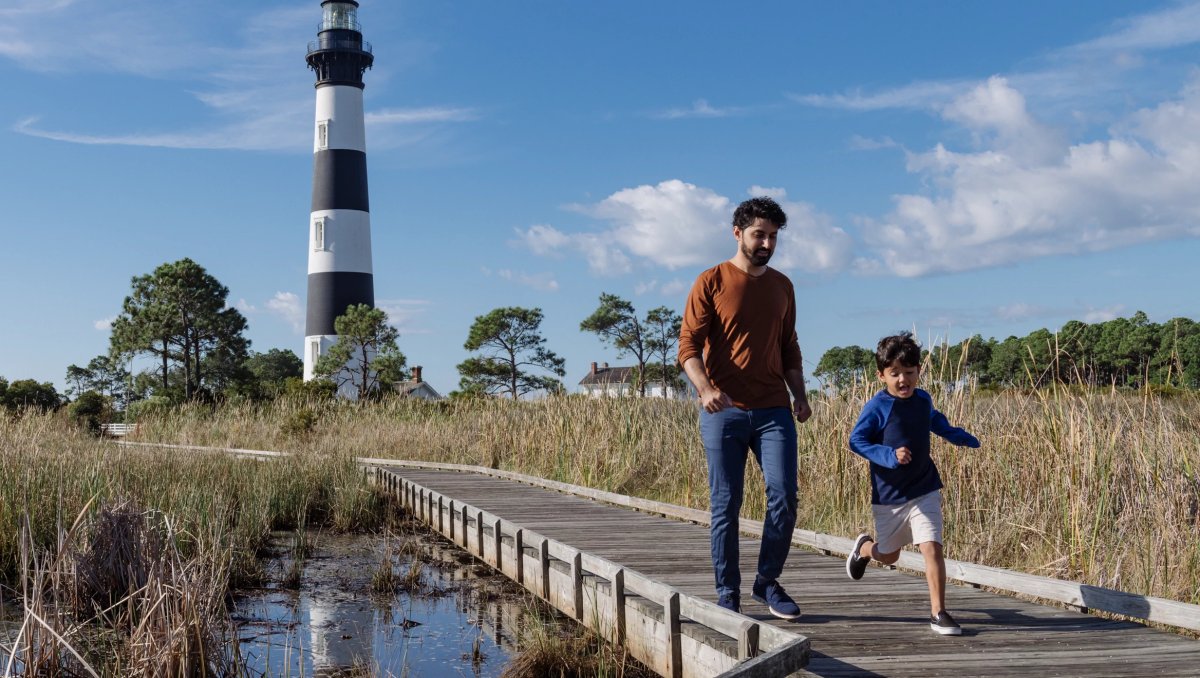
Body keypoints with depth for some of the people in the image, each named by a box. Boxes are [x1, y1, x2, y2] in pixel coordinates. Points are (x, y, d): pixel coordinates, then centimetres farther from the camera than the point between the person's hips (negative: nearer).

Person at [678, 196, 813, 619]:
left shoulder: (782, 286, 15)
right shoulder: (711, 283, 1)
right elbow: (688, 346, -6)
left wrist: (800, 394, 8)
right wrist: (705, 388, -23)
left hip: (774, 411, 3)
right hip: (724, 412, -3)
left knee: (784, 497, -7)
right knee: (726, 506, 1)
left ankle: (768, 582, 11)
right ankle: (727, 594, 11)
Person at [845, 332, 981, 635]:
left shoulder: (923, 400, 2)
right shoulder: (877, 407, -15)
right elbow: (856, 440, -14)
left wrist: (961, 437, 13)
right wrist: (889, 455, -27)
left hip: (924, 491, 3)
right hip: (888, 495, -3)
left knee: (932, 547, -12)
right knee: (888, 556, 14)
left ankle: (938, 612, -3)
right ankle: (864, 547, 49)